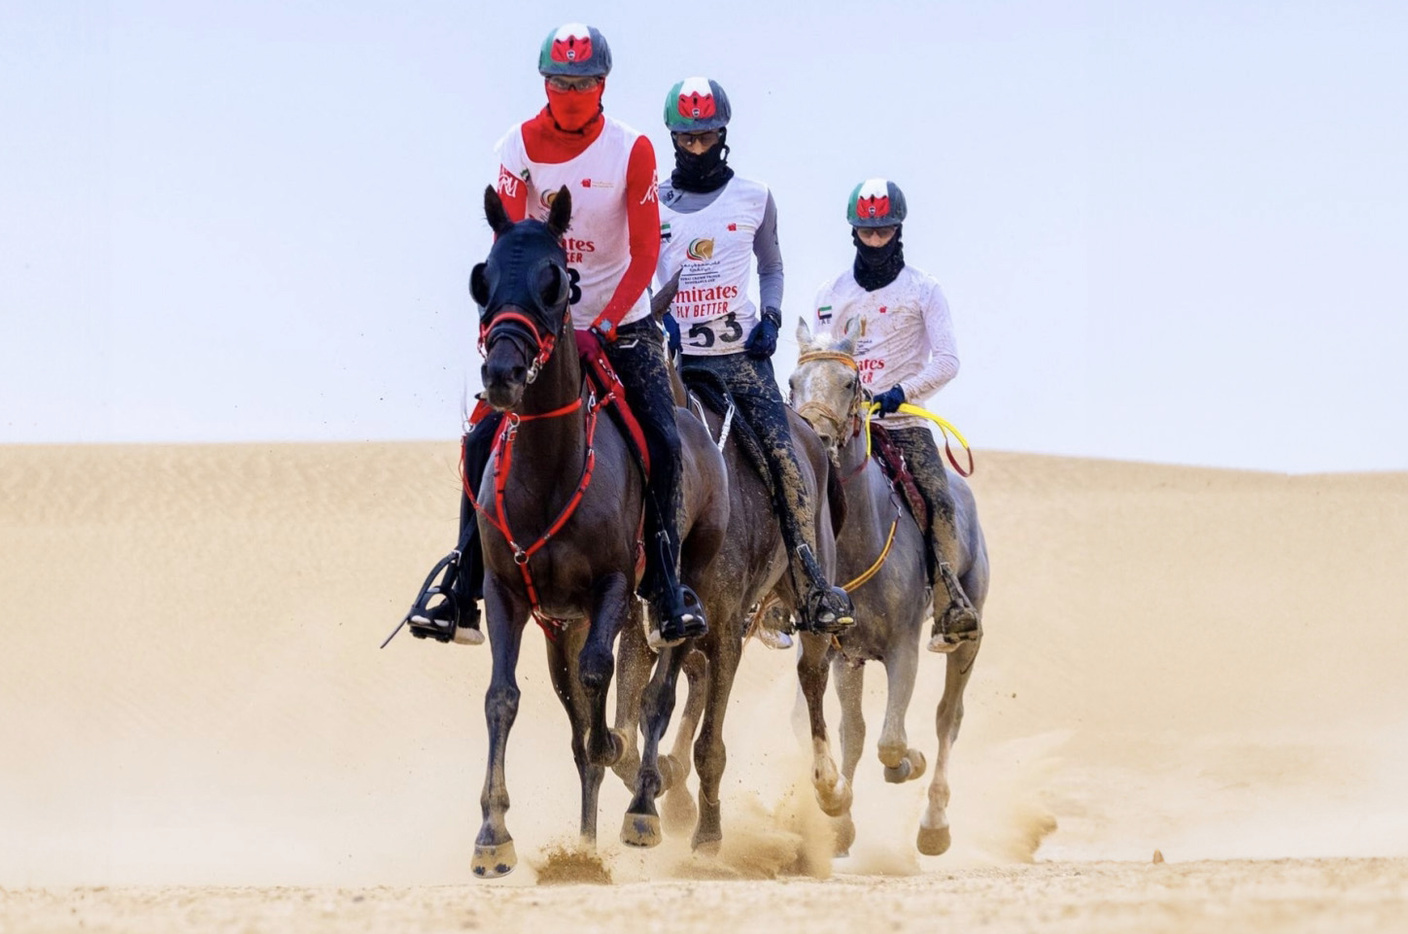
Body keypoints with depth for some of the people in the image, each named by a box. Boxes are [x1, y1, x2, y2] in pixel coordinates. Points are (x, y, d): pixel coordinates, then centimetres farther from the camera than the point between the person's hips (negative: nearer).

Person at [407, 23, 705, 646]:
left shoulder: (631, 151, -8)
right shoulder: (519, 148, -4)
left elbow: (644, 252, -9)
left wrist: (607, 324, -21)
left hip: (620, 323, -1)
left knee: (662, 441, -12)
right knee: (485, 439, -10)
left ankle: (665, 584, 1)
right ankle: (461, 588, -4)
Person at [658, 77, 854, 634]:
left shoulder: (753, 199, 8)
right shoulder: (653, 204, 6)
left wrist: (771, 318, 2)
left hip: (742, 354, 0)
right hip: (676, 355, 0)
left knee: (785, 461, -13)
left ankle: (813, 589, -15)